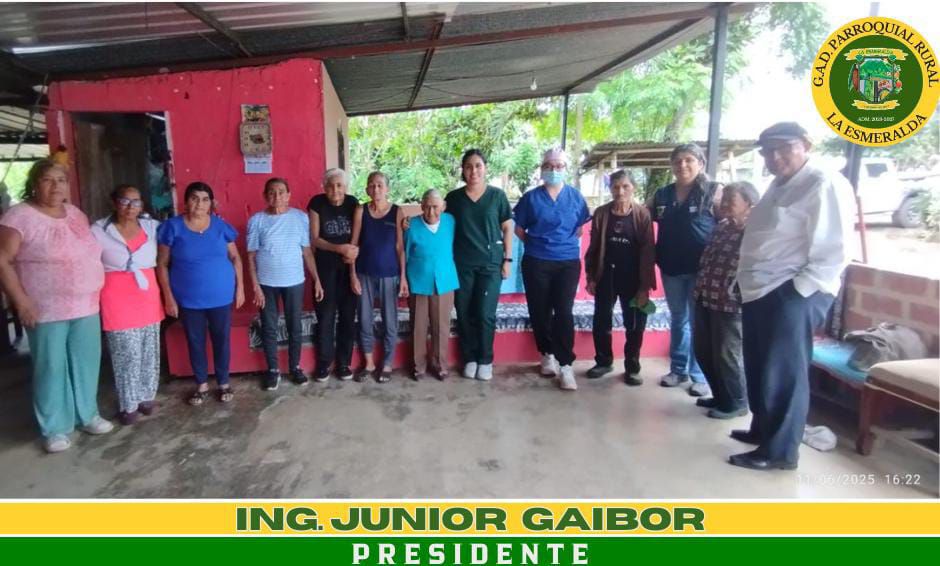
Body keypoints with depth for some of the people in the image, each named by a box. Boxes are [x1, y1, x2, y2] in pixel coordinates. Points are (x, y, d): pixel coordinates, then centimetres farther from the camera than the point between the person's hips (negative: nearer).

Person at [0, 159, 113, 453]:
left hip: (86, 307, 6)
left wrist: (94, 291, 12)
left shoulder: (76, 214, 10)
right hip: (46, 311, -5)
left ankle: (87, 415, 29)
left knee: (86, 364, 13)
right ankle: (55, 428, 16)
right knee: (52, 369, 3)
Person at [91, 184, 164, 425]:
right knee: (126, 354, 2)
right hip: (118, 300, -3)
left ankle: (147, 397, 28)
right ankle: (129, 404, 16)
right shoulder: (99, 231, -7)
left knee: (149, 351, 11)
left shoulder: (152, 227, 3)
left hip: (148, 297, 4)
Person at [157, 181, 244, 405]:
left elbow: (235, 257, 7)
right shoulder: (173, 227, -7)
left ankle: (223, 383, 26)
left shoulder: (220, 226, -2)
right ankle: (202, 385, 29)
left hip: (221, 297, 1)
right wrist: (168, 297, -7)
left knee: (222, 340, 9)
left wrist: (240, 287, 2)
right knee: (195, 342, 12)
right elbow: (162, 264, -3)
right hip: (189, 299, -1)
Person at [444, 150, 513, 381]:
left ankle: (485, 360, 14)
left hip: (490, 262, -1)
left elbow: (508, 228, 3)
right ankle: (469, 359, 21)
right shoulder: (453, 197, 3)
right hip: (462, 264, 2)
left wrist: (507, 259, -1)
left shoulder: (497, 195, 0)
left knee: (485, 314, -3)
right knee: (464, 314, 6)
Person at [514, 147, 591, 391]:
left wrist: (567, 242, 3)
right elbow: (518, 228, 7)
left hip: (568, 262, 0)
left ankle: (566, 365, -2)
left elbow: (581, 227, 12)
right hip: (536, 262, 1)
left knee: (564, 312, -6)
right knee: (539, 311, 7)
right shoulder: (531, 197, 1)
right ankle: (548, 354, 26)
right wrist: (536, 243, 3)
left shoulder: (575, 196, 3)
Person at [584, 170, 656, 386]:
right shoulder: (601, 213, 0)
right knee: (601, 322, 9)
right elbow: (593, 248, 4)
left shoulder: (642, 214, -5)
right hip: (606, 276, 2)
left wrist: (645, 285, -10)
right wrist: (590, 277, 0)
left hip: (632, 278, -2)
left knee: (634, 325, 6)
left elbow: (648, 251, -7)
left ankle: (632, 368, 20)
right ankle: (604, 361, 26)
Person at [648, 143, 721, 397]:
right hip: (671, 268, 4)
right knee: (678, 319, 15)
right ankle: (678, 369, 28)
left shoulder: (713, 192, -5)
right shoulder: (661, 195, 7)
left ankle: (701, 376, 16)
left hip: (701, 268, -4)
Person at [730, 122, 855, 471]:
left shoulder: (824, 185, -12)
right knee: (758, 369, 17)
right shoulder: (779, 186, 18)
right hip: (760, 292, 9)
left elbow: (833, 251, -18)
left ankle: (779, 451, 10)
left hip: (792, 295, -9)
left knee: (782, 373, -2)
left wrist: (797, 290, -18)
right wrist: (745, 282, 16)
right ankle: (762, 429, 34)